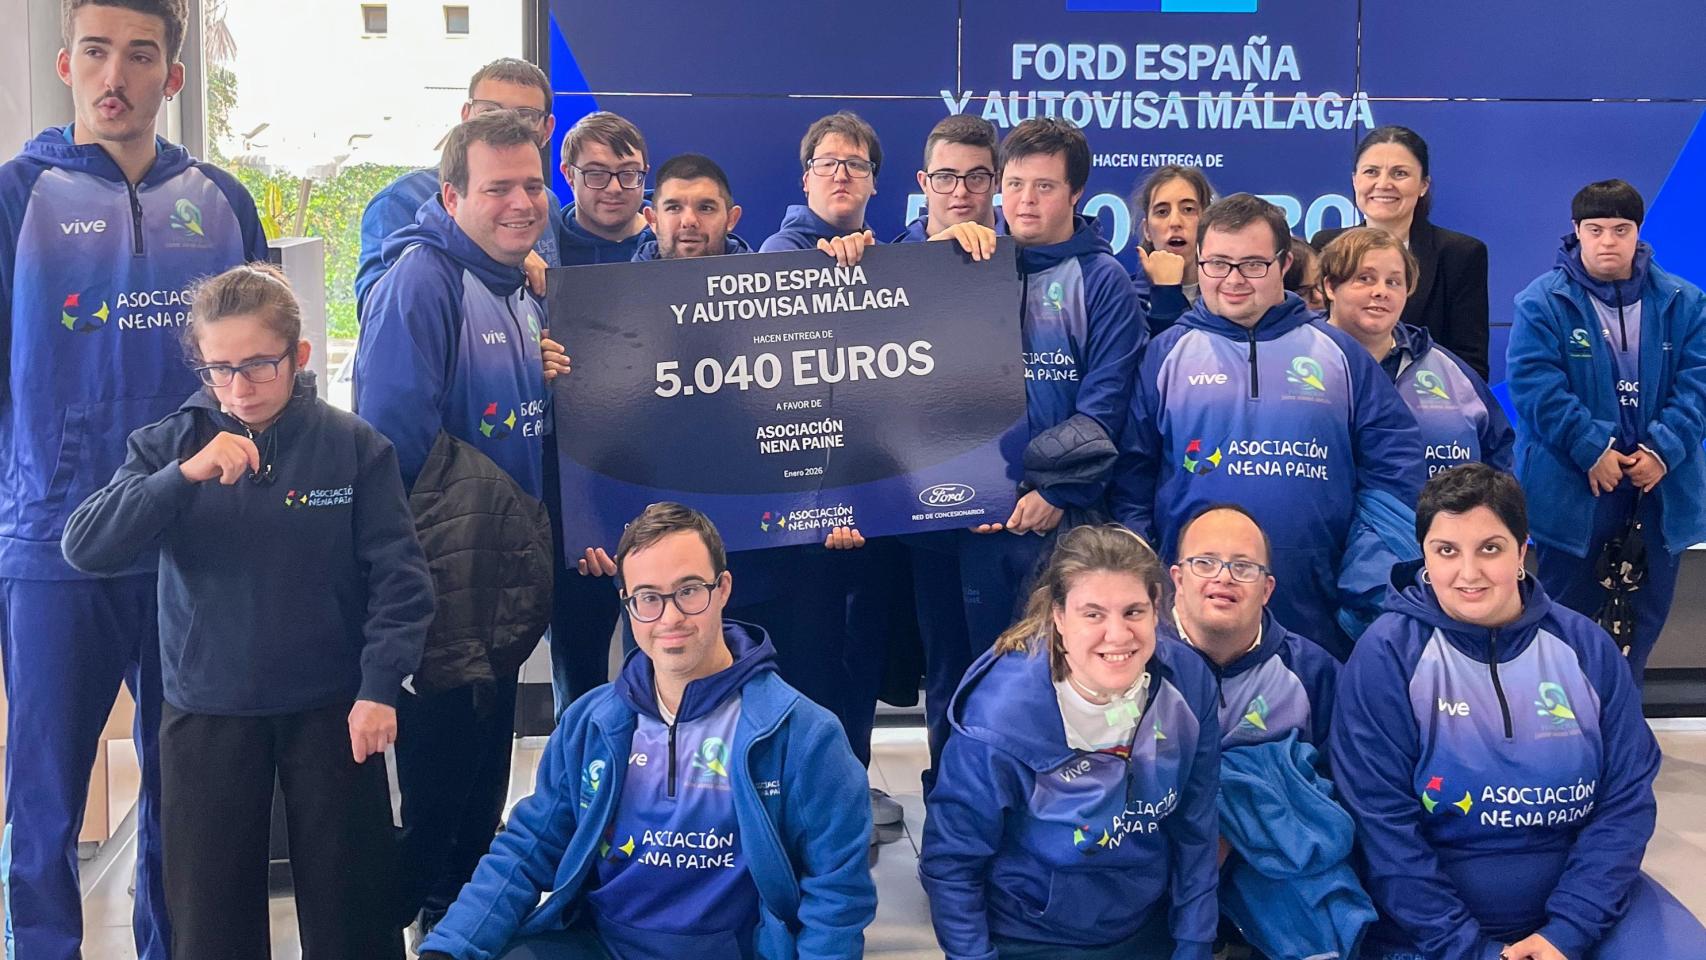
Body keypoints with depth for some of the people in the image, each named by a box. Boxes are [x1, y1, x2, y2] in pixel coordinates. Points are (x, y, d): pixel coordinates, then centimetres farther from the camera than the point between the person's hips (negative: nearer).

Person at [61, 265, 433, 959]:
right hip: (205, 715, 2)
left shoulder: (354, 446, -5)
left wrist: (380, 687, -12)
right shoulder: (167, 446, -1)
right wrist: (186, 475, -24)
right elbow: (85, 549, -13)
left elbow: (399, 577, -4)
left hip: (331, 711, -1)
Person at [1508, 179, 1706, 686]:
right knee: (1570, 616, 4)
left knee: (1644, 619, 11)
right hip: (1572, 491, -3)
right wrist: (1592, 449, -18)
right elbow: (1535, 385, -13)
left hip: (1660, 490, 4)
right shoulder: (1543, 301, -4)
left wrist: (1663, 450, -14)